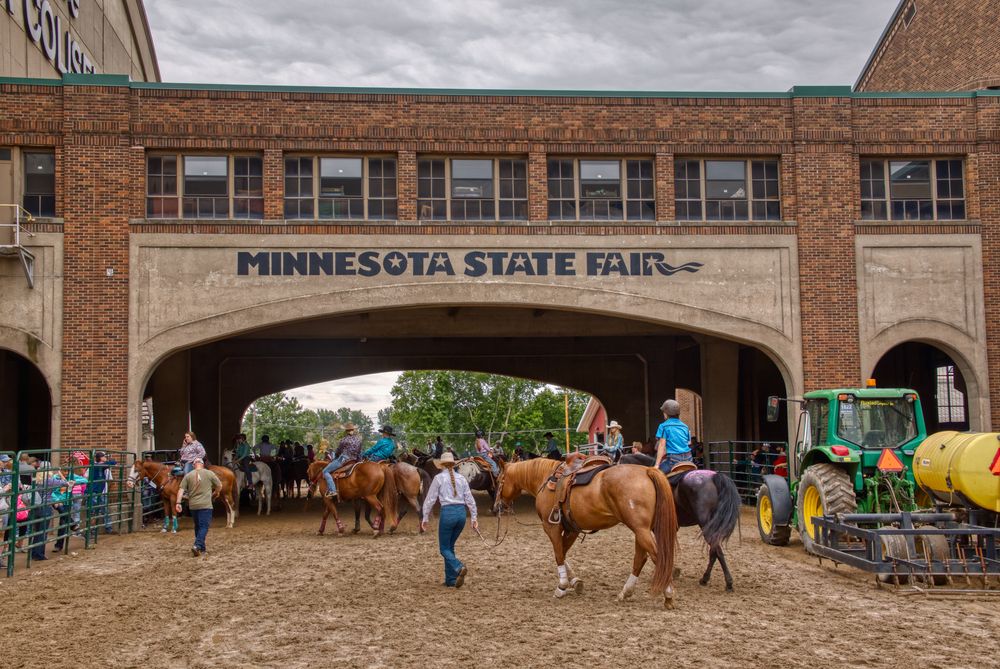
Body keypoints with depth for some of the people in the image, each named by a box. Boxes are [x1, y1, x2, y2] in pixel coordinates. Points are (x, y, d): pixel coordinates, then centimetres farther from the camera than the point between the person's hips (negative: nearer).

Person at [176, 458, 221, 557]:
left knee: (198, 526, 16)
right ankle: (197, 545, -23)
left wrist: (178, 503, -5)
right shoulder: (209, 473, 1)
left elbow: (181, 490, -3)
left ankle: (202, 548, 22)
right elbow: (219, 486, 9)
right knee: (204, 527, -4)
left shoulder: (188, 475, 5)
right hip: (205, 505, -3)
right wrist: (212, 490, 28)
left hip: (193, 505, 3)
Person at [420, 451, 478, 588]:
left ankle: (459, 567, -23)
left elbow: (430, 499, -1)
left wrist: (425, 518, 6)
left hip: (447, 513, -5)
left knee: (444, 548, 5)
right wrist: (474, 517, 15)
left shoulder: (439, 478, -1)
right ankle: (450, 580, 16)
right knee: (450, 546, 19)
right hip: (461, 512, 5)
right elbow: (470, 499, 10)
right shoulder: (461, 478, 10)